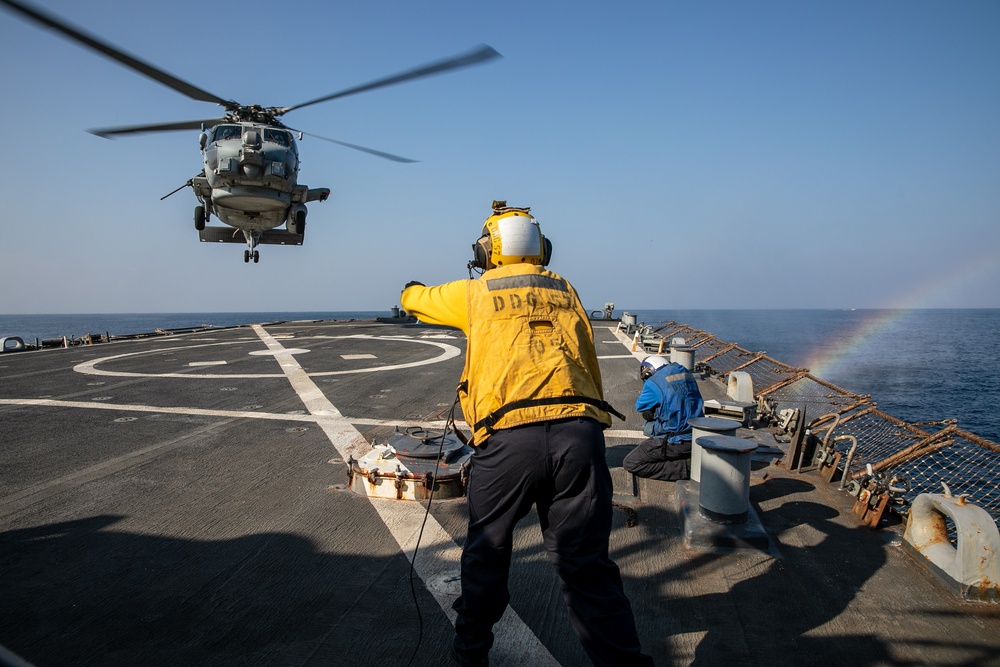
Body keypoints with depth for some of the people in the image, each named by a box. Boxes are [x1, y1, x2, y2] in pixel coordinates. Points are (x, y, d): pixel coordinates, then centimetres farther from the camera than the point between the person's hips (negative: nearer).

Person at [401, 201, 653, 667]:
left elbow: (414, 300, 32)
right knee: (586, 568, 7)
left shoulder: (474, 293, 13)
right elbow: (588, 364, 17)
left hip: (507, 437, -1)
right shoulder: (565, 291, 20)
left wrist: (412, 291, 55)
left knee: (486, 554, 20)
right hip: (579, 432, 2)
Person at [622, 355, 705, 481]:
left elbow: (640, 406, 2)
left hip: (674, 443, -8)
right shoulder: (686, 374, 11)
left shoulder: (654, 383, -11)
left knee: (630, 463, -2)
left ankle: (687, 467, -7)